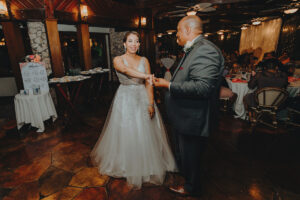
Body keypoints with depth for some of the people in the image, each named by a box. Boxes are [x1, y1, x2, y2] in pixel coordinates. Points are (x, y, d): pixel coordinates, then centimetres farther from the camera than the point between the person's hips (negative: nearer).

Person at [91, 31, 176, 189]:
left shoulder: (144, 60, 6)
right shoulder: (118, 60, -1)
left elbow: (149, 84, 0)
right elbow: (126, 70, -25)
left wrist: (151, 104, -10)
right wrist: (146, 76, -43)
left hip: (143, 99, 2)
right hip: (125, 100, -2)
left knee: (145, 133, 8)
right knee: (126, 133, 6)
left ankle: (147, 165, 32)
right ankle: (128, 166, 31)